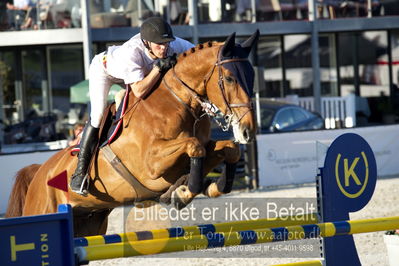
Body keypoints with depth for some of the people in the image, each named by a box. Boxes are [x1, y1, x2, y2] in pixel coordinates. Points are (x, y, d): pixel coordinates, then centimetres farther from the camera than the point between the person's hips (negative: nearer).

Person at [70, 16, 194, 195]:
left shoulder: (173, 45, -34)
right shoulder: (131, 53, -48)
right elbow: (139, 92, -50)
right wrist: (159, 67, -53)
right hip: (103, 68, -7)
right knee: (97, 116, -17)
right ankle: (80, 173, -11)